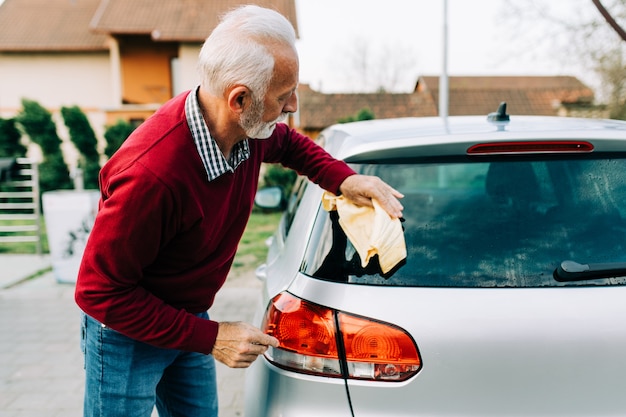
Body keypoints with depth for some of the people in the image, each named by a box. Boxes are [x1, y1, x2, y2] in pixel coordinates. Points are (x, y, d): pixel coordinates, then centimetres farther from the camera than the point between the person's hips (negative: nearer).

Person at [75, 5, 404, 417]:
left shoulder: (249, 129, -16)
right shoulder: (152, 171, -38)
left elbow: (289, 143, 11)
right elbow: (101, 292, -27)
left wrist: (344, 179, -7)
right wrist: (209, 338, -26)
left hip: (190, 319, 7)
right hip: (129, 333, -6)